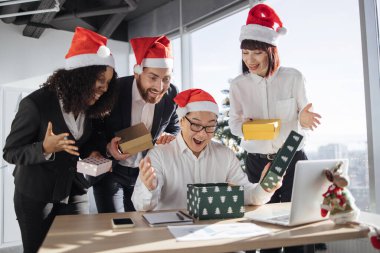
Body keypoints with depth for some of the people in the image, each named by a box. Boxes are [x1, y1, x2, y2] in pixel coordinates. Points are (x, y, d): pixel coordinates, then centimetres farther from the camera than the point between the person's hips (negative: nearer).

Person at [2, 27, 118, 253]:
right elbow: (11, 152, -15)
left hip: (75, 194, 4)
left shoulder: (91, 106, -2)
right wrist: (45, 148, -32)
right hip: (36, 197, -4)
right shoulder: (37, 103, -20)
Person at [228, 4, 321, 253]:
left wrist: (304, 120, -23)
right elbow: (234, 123, 5)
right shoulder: (238, 85, -1)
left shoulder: (294, 77, -5)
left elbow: (304, 119, 0)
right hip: (257, 162, 1)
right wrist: (244, 126, -17)